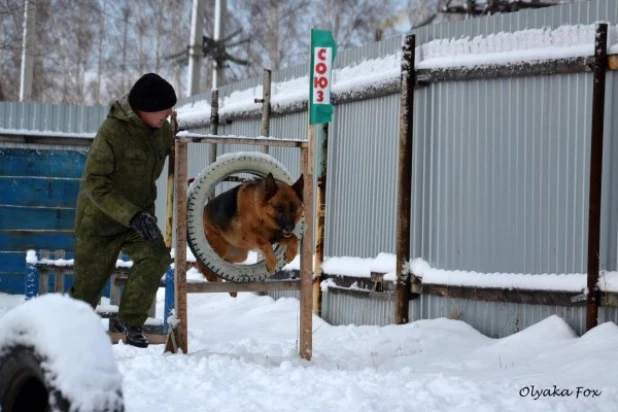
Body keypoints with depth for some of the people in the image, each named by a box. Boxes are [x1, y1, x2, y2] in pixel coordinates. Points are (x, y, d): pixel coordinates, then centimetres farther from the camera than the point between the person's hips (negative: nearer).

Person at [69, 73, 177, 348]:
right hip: (101, 220, -5)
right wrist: (132, 215, -35)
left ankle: (130, 321, -10)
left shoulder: (162, 129, -4)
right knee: (87, 287, 3)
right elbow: (95, 184, -26)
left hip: (139, 215, 5)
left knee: (156, 257, -24)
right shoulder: (112, 132, -24)